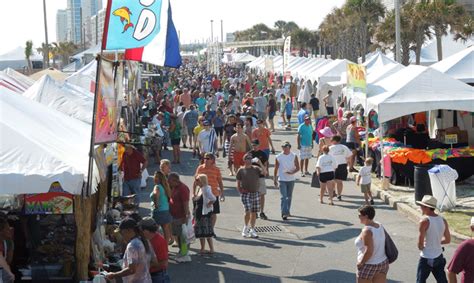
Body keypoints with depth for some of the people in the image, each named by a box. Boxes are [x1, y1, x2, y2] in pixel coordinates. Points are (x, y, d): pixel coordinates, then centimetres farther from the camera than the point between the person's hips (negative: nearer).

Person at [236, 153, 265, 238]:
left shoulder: (256, 169, 6)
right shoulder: (241, 170, 1)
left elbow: (264, 172, -10)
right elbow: (238, 182, 5)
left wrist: (260, 164, -18)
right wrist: (240, 190, -7)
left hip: (255, 193, 3)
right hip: (245, 193, -3)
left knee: (254, 213, 7)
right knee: (248, 211, -15)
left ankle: (252, 230, 17)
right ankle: (245, 228, 5)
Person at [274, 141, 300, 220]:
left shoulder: (294, 156, 0)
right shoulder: (278, 157, -3)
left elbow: (298, 168, 1)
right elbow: (276, 169, 4)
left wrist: (292, 172, -18)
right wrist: (275, 179, 4)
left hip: (291, 179, 2)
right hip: (282, 180, -2)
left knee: (289, 196, 13)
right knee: (283, 197, -12)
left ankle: (287, 211, 28)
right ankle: (284, 213, -16)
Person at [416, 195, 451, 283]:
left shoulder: (424, 221, -18)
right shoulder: (443, 220, 1)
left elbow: (420, 244, -18)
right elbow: (448, 240, 10)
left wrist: (421, 247, 3)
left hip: (426, 258, -6)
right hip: (439, 257, 6)